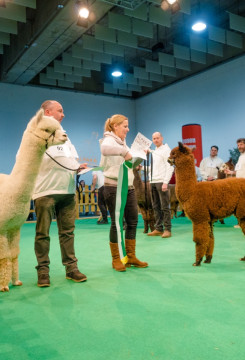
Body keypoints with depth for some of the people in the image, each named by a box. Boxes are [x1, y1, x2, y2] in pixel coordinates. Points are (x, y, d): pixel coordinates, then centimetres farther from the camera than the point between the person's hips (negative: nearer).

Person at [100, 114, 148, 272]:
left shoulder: (123, 142, 20)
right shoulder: (109, 140, -8)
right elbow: (105, 149, -35)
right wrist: (124, 151, -28)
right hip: (114, 187, -8)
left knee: (133, 221, 9)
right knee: (117, 223, -1)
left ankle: (131, 256, 20)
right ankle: (116, 259, 12)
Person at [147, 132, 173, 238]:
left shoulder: (166, 150, -2)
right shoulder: (153, 151, 21)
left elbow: (170, 168, -10)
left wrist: (165, 182, -17)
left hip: (161, 182, -7)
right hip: (152, 182, 8)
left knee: (164, 207, -6)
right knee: (156, 206, 9)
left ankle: (167, 230, -1)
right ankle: (158, 229, 14)